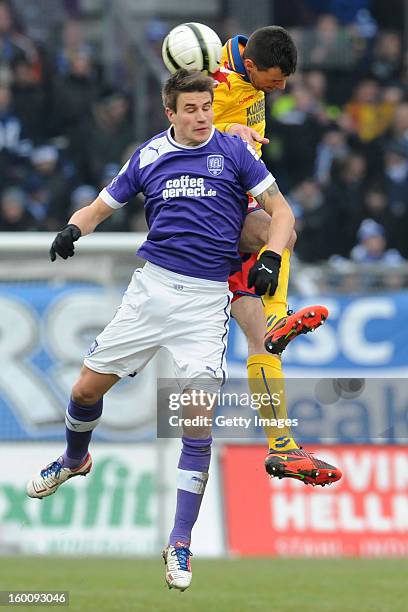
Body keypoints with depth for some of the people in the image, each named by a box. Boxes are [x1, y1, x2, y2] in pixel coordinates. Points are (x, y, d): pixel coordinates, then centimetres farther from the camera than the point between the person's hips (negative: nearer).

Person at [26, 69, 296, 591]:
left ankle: (180, 545, -5)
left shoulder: (232, 151, 0)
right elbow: (101, 206, 15)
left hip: (208, 297, -3)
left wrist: (271, 257, -16)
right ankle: (74, 461, 42)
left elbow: (280, 210, 2)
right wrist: (73, 229, -7)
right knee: (88, 387, 7)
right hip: (152, 284, 3)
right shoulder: (148, 156, 7)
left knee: (199, 419, -11)